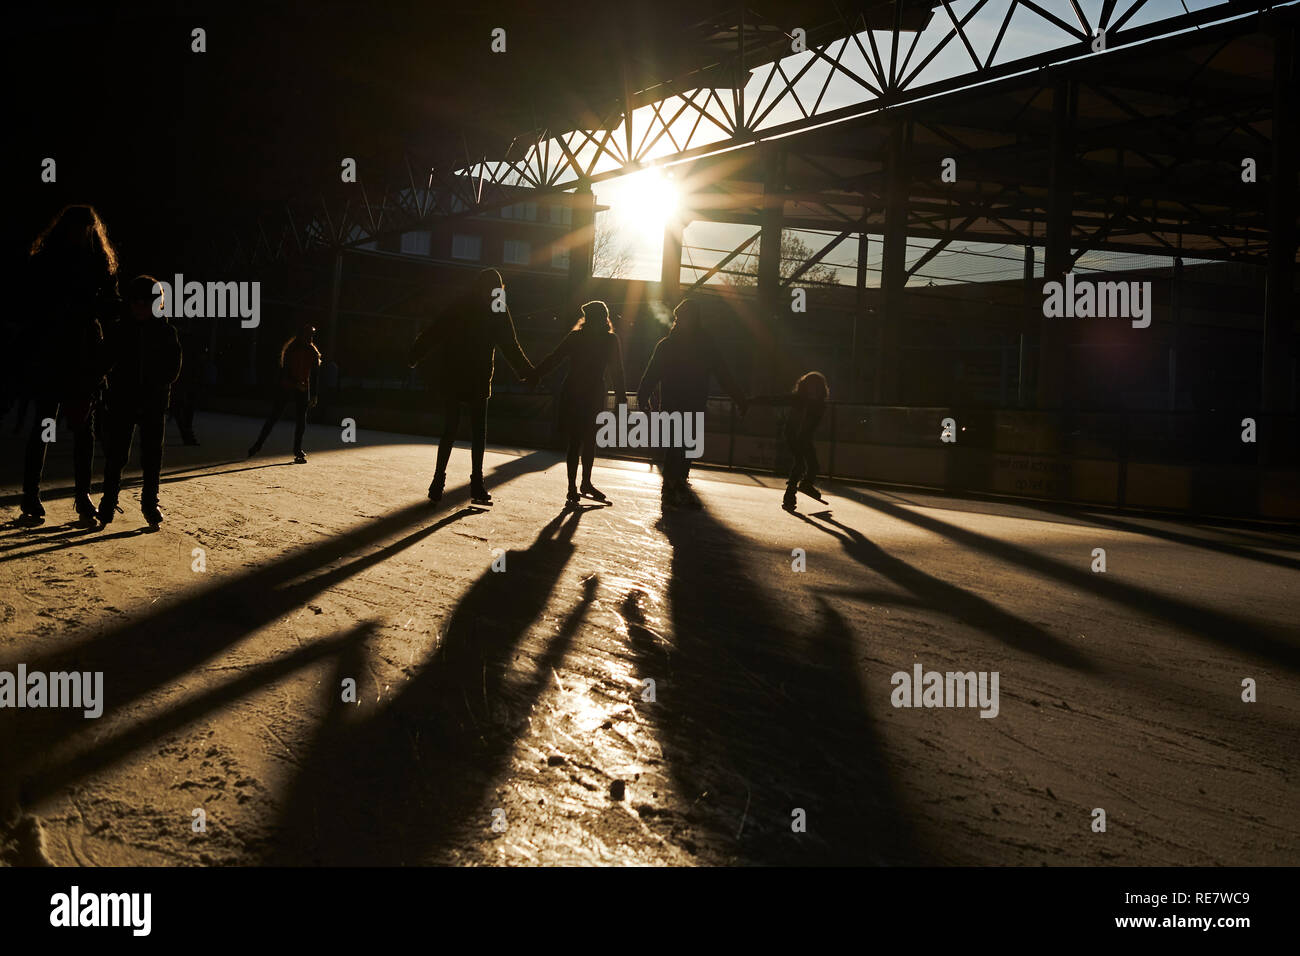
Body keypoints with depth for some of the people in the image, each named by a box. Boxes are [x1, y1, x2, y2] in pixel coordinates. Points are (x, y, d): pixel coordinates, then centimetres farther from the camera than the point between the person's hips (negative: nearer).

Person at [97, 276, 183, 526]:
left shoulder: (166, 332, 2)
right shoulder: (118, 330, 3)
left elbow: (173, 368, 1)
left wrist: (153, 393, -10)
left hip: (155, 404, 0)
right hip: (122, 402, 0)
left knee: (152, 454, 3)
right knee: (116, 452, -2)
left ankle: (150, 502, 15)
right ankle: (108, 501, 10)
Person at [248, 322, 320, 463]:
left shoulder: (313, 353, 5)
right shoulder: (290, 349, -3)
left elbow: (314, 376, 8)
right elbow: (285, 369, -8)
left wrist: (313, 396, 6)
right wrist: (295, 383, -21)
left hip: (302, 390, 2)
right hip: (285, 388, -2)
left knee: (301, 421, -1)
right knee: (274, 416, 0)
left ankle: (298, 451, 8)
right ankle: (259, 444, 12)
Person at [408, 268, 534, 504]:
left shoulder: (458, 305, 5)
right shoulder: (497, 312, -2)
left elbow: (431, 333, 2)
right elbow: (511, 346, 1)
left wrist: (413, 358, 4)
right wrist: (528, 373, 8)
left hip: (448, 376, 3)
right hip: (477, 378, -3)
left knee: (449, 429, 7)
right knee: (478, 431, 5)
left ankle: (438, 482, 3)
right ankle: (477, 483, 2)